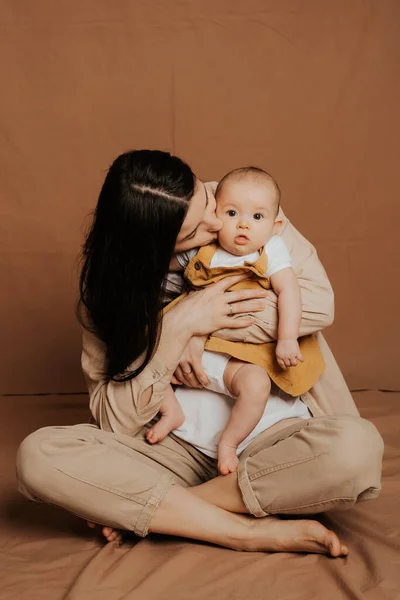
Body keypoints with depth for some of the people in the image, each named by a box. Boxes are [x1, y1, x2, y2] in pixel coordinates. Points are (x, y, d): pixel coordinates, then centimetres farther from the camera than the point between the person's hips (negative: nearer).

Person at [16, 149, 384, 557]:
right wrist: (178, 328, -20)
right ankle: (251, 530, -23)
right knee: (37, 455, -24)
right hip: (177, 444, 0)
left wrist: (205, 333, -14)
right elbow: (112, 419, -10)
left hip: (265, 435, 1)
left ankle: (145, 508, -18)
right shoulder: (115, 283, -5)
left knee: (358, 448, -33)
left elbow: (318, 301, -12)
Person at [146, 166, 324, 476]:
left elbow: (289, 290, -13)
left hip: (240, 356, -3)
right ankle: (172, 412, 7)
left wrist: (287, 339, -22)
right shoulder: (199, 249, 1)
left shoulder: (272, 250, -5)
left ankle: (228, 443, -7)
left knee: (257, 385, -30)